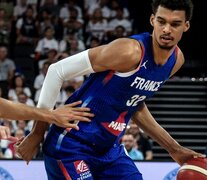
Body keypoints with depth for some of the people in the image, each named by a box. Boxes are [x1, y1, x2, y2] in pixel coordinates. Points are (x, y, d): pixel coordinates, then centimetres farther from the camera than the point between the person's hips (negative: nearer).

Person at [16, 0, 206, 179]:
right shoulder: (130, 51, -23)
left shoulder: (176, 60, 2)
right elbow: (57, 70, -17)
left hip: (110, 149, 8)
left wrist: (174, 149, 16)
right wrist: (37, 134, -13)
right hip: (71, 146, -8)